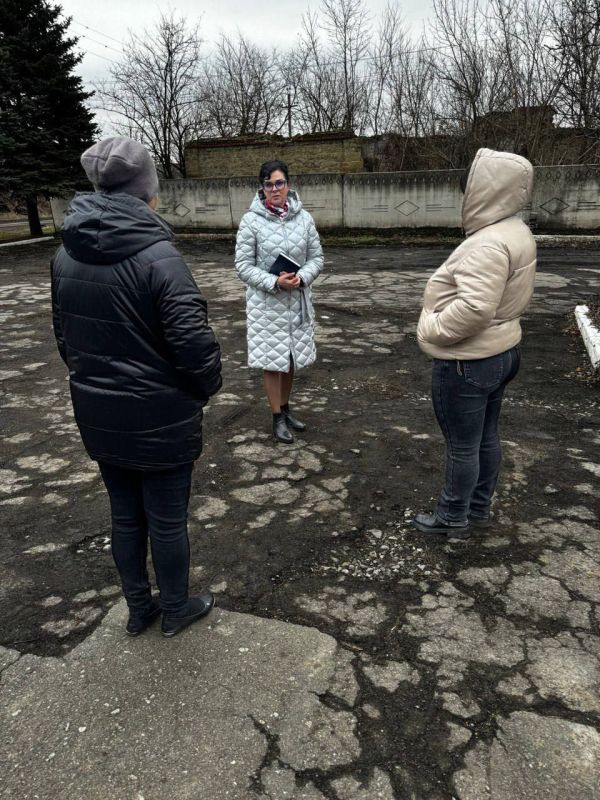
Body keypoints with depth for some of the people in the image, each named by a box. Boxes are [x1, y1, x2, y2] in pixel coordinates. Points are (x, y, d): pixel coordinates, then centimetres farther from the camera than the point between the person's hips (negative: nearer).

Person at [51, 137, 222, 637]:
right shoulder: (156, 254, -20)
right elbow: (194, 342, -24)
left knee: (125, 515, 21)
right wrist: (207, 387, -4)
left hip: (97, 414, 6)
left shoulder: (66, 255, 1)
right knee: (167, 520, 13)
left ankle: (138, 610, 40)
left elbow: (65, 338, 10)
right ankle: (177, 610, 35)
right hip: (159, 419, -6)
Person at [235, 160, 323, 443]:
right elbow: (243, 265, -8)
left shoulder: (303, 217, 0)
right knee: (272, 361, 4)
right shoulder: (251, 220, -9)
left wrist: (301, 277, -16)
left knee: (291, 358, 15)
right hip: (266, 302, -3)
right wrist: (274, 282, -21)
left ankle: (286, 408, 33)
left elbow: (316, 257, 4)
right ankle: (278, 418, 19)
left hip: (298, 300, 4)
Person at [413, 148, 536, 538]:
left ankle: (453, 518, 24)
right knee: (486, 437, 20)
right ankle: (479, 509, 37)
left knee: (462, 444, 6)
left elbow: (474, 307, -35)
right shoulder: (516, 233, 8)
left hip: (468, 361, -10)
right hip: (499, 351, 10)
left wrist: (432, 329, -20)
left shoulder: (488, 244, -25)